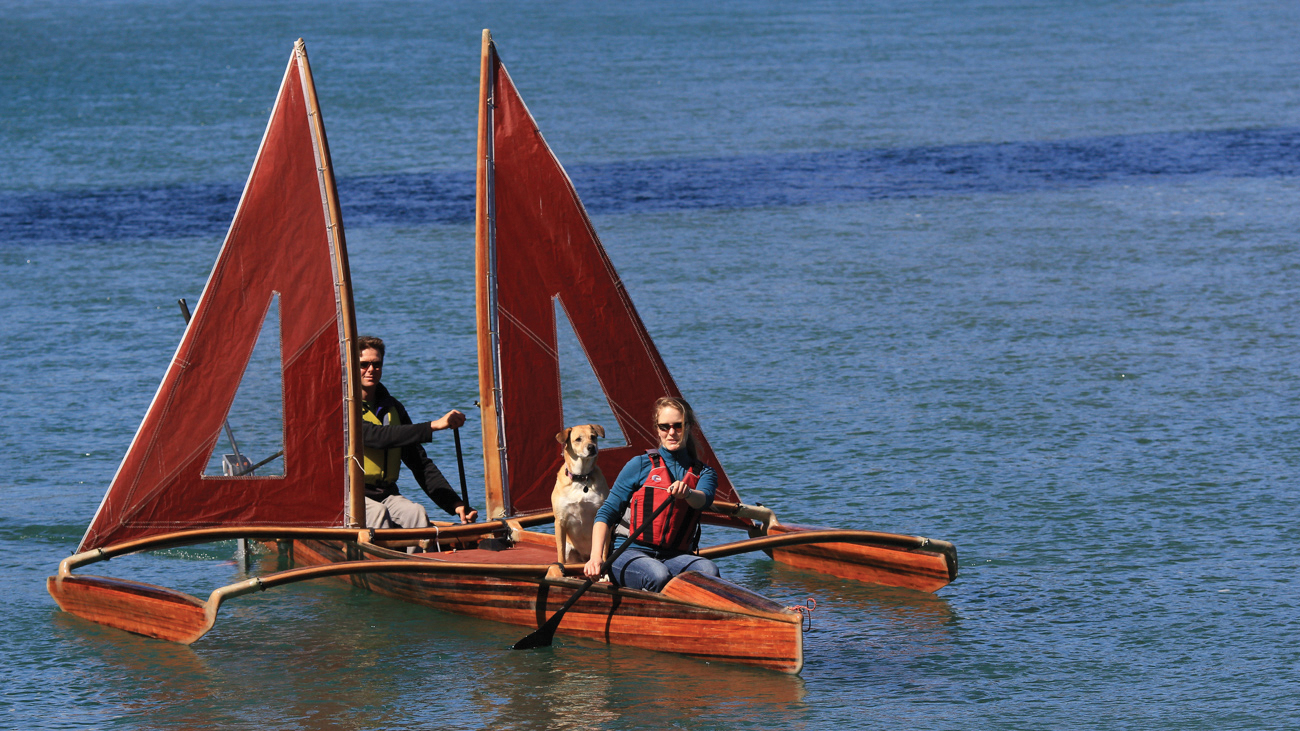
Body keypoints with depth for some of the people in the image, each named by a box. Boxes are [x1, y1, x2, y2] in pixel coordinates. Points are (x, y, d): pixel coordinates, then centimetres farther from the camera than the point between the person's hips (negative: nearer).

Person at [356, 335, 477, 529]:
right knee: (378, 512, -34)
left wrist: (455, 504, 0)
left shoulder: (392, 408, 14)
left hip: (386, 495, 5)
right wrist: (433, 426, -27)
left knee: (416, 512, -24)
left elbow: (421, 464, 13)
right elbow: (376, 437, -24)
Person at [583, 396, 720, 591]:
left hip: (676, 557, 2)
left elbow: (704, 499, -10)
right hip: (634, 554, -2)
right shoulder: (640, 465, 8)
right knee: (659, 576, -37)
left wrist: (686, 493, -36)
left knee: (709, 570, -32)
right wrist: (596, 557, -14)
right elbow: (606, 513, 3)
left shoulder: (704, 473, 15)